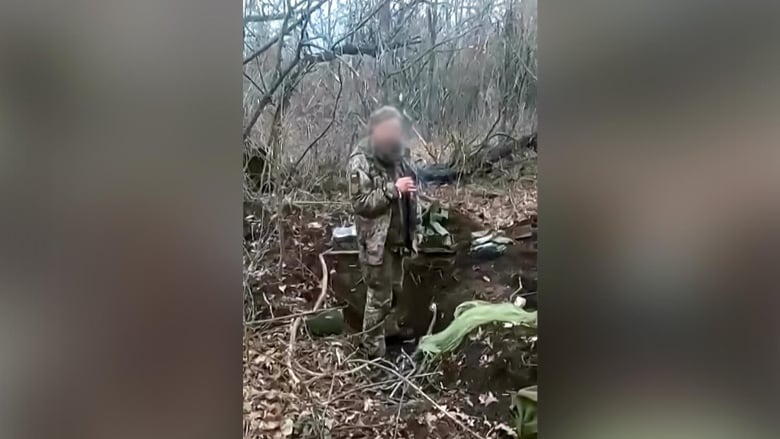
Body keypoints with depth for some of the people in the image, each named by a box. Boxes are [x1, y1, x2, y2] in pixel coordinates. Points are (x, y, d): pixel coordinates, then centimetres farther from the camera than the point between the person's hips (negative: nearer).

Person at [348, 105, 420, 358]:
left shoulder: (397, 154, 5)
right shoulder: (361, 161, -19)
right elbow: (360, 203, -25)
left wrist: (413, 227, 12)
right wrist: (393, 189, -29)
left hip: (398, 237, 8)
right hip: (376, 240, -8)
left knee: (395, 289, 23)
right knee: (379, 295, 2)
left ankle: (390, 327, 44)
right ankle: (373, 347, 18)